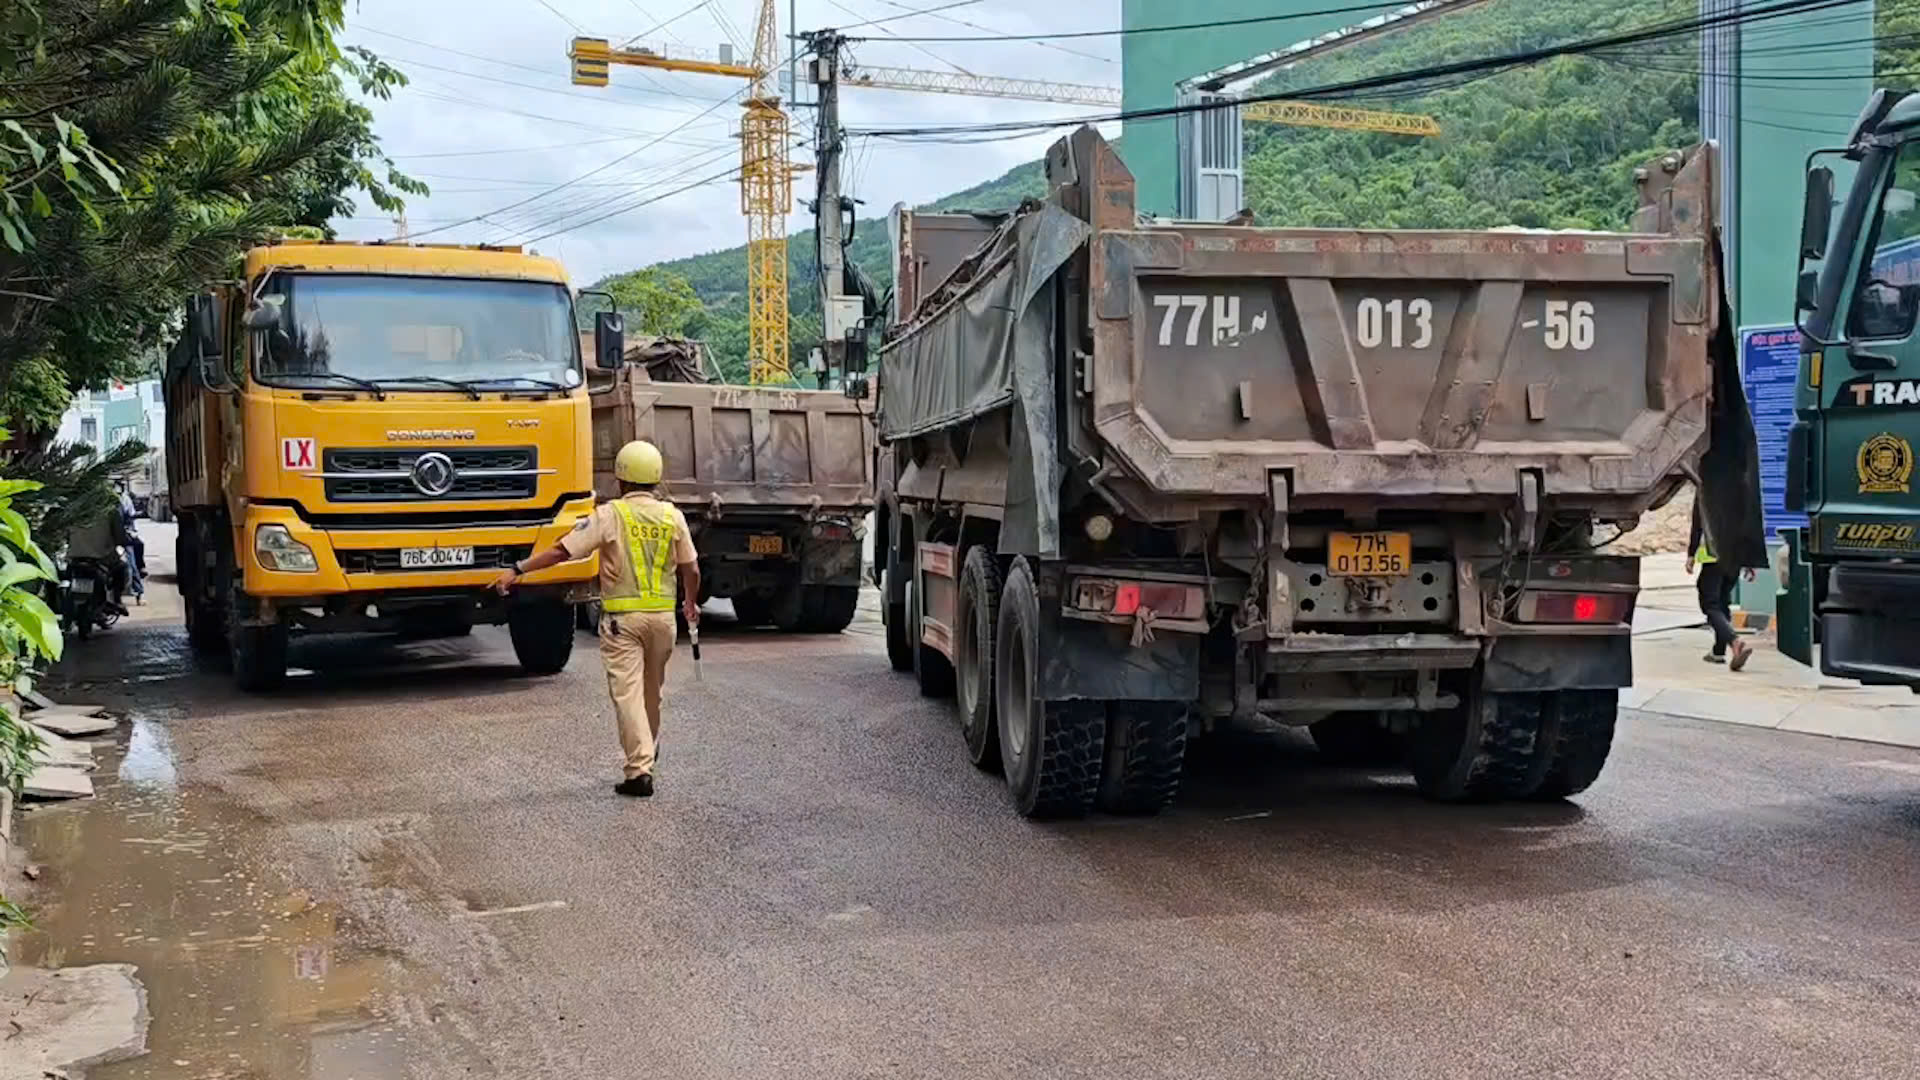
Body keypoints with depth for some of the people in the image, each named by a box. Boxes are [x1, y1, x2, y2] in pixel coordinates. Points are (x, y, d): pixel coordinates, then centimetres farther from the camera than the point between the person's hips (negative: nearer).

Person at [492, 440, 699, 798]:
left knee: (627, 691, -3)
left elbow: (561, 551, -9)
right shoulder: (672, 516, 2)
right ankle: (647, 750, 40)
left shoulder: (610, 515, -7)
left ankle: (640, 770, -10)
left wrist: (517, 570, -3)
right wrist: (691, 602, 26)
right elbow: (691, 570, 7)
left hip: (622, 617, -4)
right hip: (663, 615, 4)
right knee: (651, 689, 21)